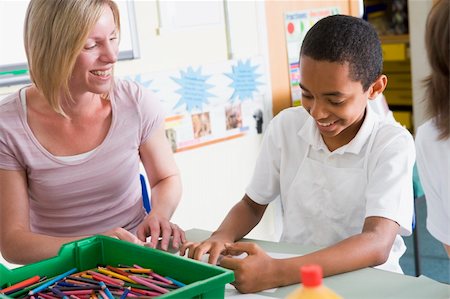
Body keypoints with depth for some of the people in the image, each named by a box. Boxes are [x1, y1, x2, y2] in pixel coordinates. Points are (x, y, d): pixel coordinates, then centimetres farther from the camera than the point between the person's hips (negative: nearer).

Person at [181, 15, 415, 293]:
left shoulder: (393, 144, -14)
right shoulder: (285, 126, -2)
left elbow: (377, 244, -27)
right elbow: (252, 205, 8)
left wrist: (277, 272, -40)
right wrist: (221, 238, -14)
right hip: (289, 273, 3)